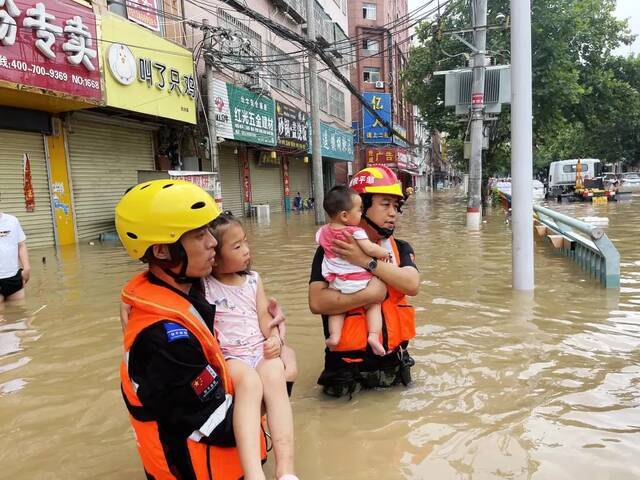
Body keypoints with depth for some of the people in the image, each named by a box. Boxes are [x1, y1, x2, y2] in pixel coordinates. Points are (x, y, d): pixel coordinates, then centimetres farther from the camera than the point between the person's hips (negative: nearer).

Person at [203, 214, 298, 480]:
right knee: (249, 381, -36)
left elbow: (264, 315, 9)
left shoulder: (252, 279, 13)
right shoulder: (202, 286, 0)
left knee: (275, 376, -31)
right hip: (227, 356, -3)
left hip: (260, 350, 3)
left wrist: (274, 338, -9)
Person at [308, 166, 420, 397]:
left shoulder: (400, 248, 4)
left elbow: (412, 285, -14)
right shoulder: (332, 249, -8)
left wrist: (367, 261, -20)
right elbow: (317, 302, -19)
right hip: (348, 360, -3)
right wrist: (369, 294, -21)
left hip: (392, 359, 3)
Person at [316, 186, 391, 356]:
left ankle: (334, 335, 3)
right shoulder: (356, 231, -15)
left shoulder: (323, 231, 2)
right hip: (361, 282, -3)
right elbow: (370, 249, -22)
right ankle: (374, 334, -1)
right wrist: (384, 253, -5)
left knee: (337, 308, 24)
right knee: (374, 305, 18)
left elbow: (320, 242, 22)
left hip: (338, 283, 3)